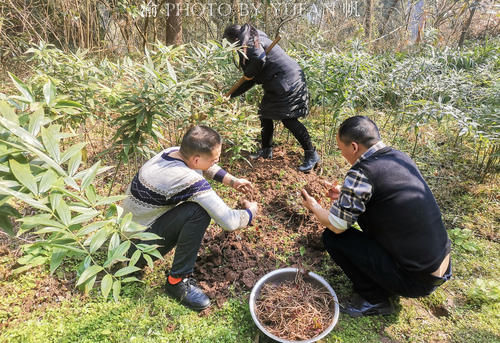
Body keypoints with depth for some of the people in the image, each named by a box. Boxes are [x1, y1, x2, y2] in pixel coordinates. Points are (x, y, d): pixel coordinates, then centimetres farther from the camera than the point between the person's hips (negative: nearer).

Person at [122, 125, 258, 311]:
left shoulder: (174, 151, -7)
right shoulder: (189, 180, -33)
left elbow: (206, 167, 15)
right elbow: (229, 222, -30)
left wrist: (232, 181, 6)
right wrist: (251, 211, -9)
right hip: (139, 245, -9)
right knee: (199, 212, -28)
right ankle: (177, 281, -13)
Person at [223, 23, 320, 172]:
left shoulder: (249, 41, -10)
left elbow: (260, 59, -33)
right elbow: (250, 81, 21)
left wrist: (249, 74, -12)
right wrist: (230, 95, 21)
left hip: (287, 82, -11)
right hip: (276, 85, 11)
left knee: (289, 120, -11)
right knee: (264, 115, 16)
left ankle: (311, 155, -2)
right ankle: (266, 150, 30)